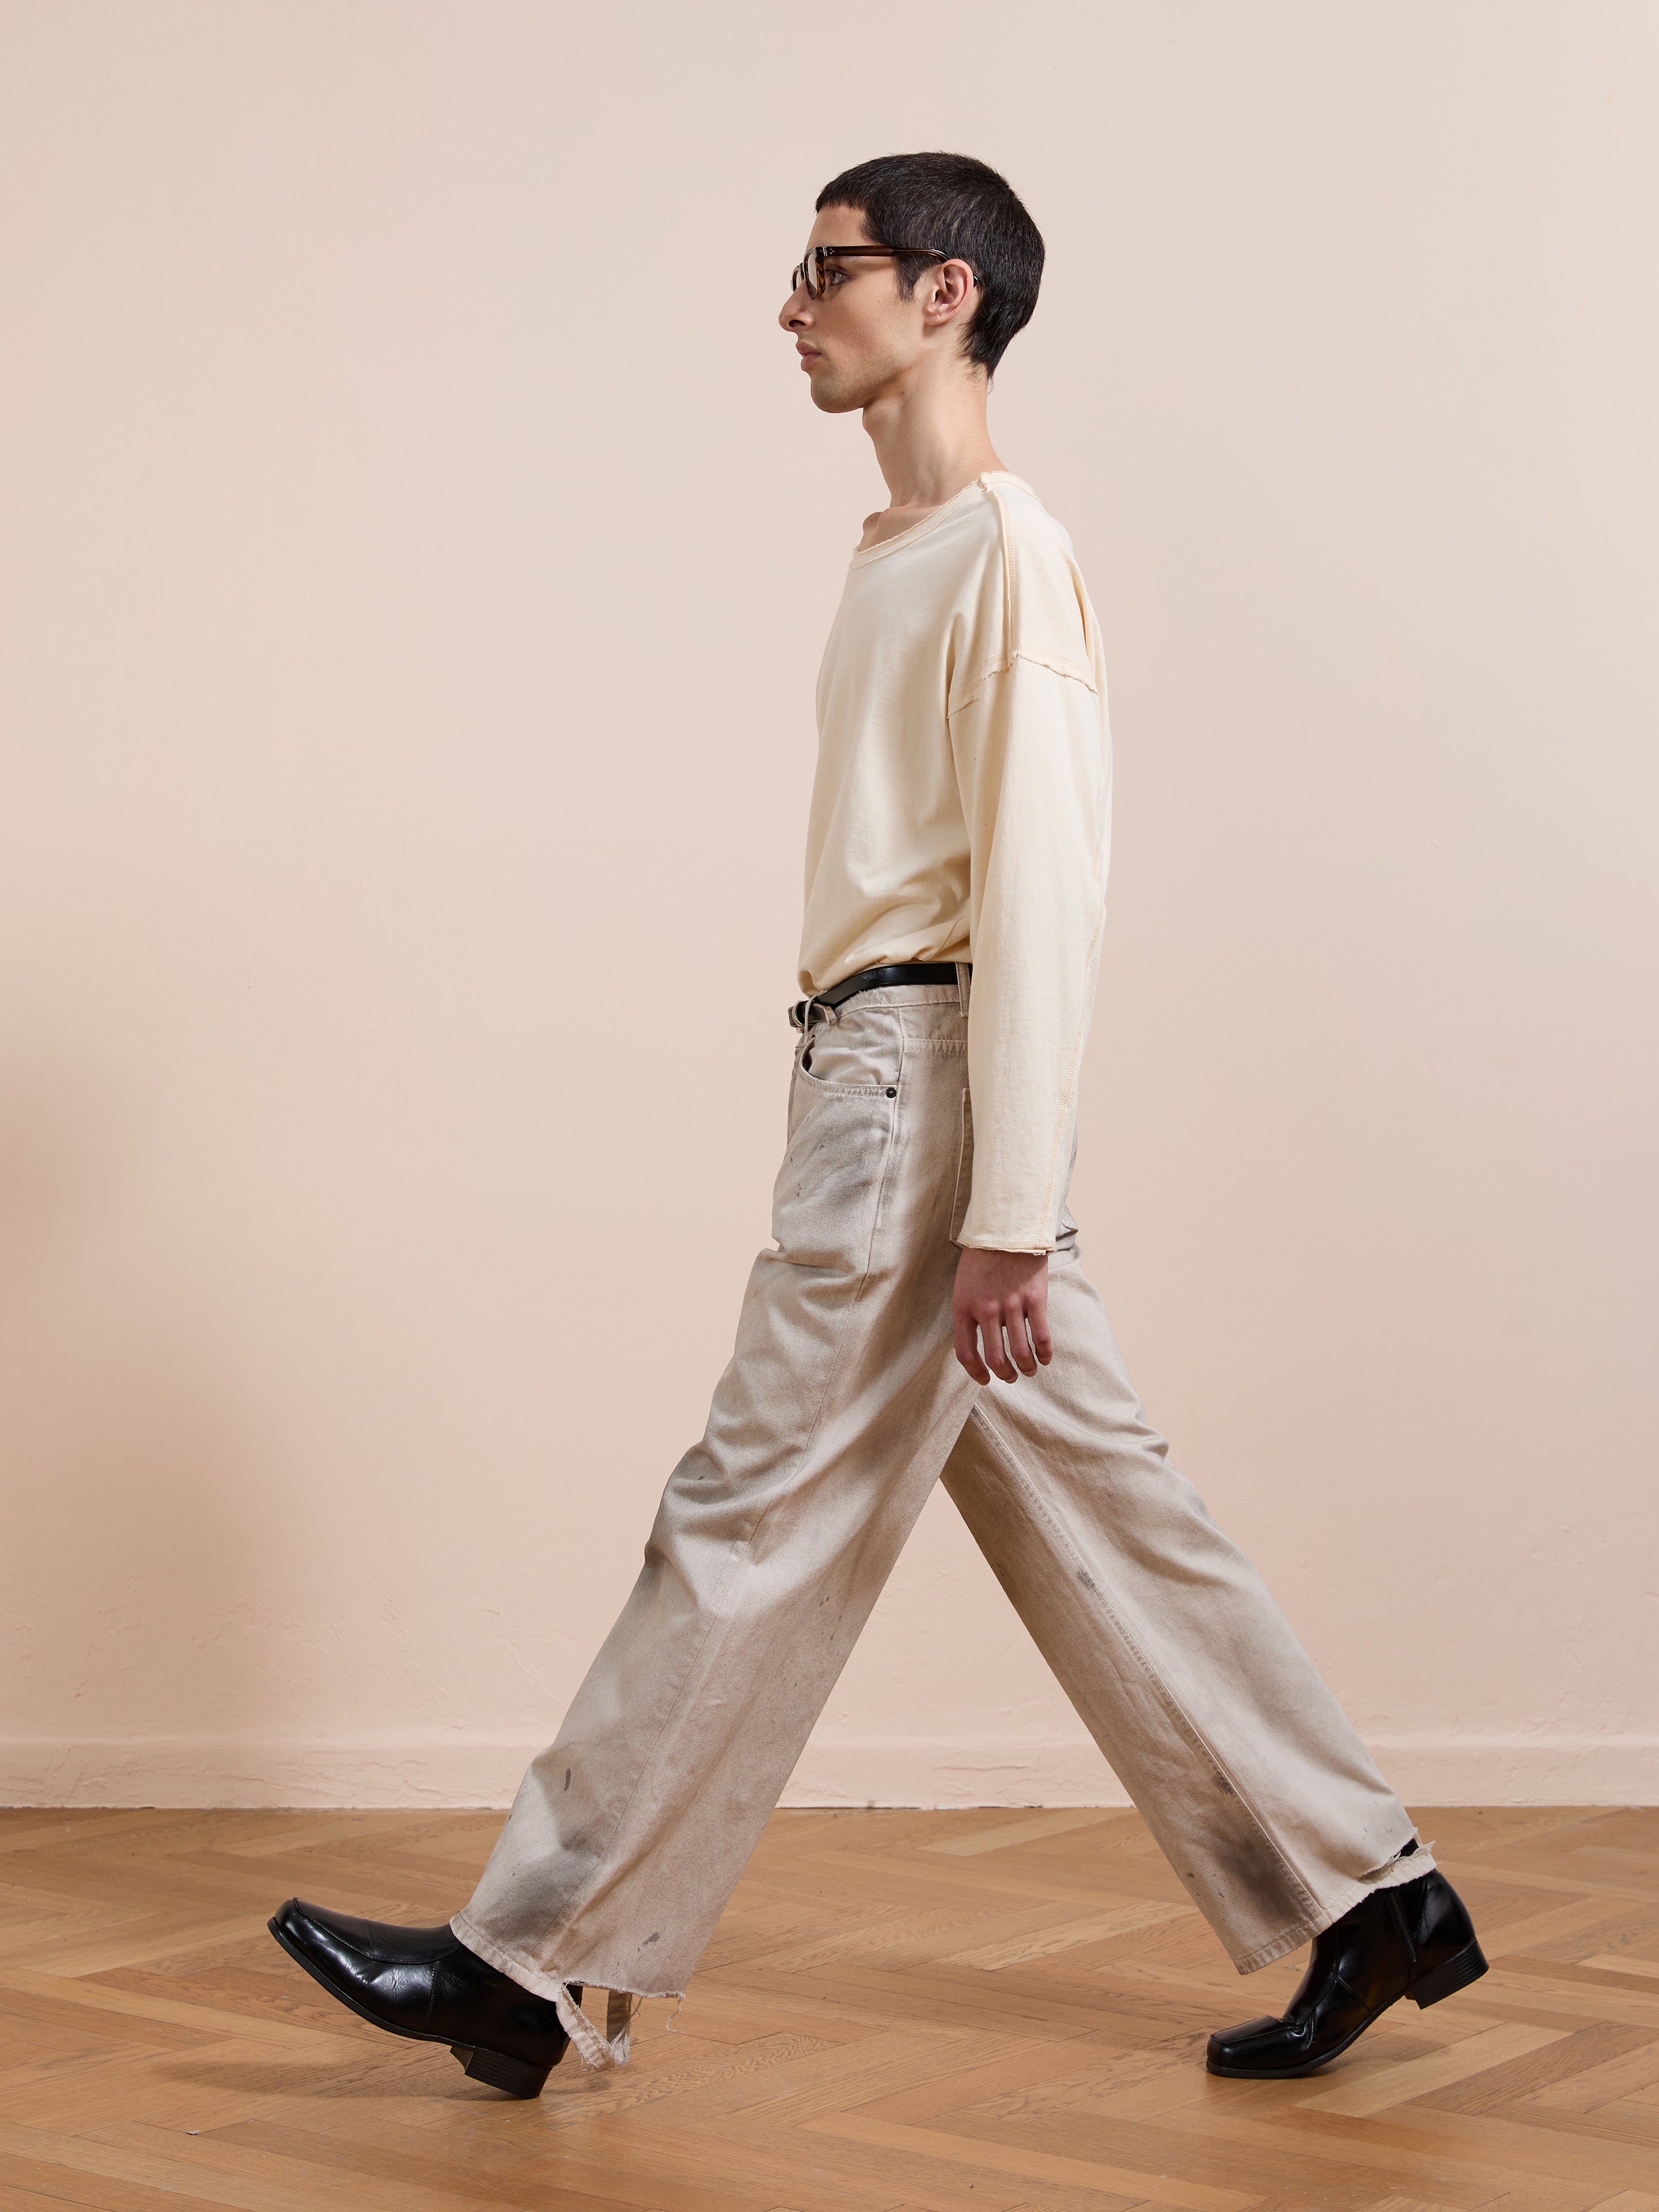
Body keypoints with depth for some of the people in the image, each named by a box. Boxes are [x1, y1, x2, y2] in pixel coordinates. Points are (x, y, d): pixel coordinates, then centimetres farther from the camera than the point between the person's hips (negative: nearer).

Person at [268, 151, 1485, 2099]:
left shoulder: (1007, 555, -11)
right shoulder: (897, 560, 18)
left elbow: (1038, 893, -17)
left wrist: (1008, 1210, -21)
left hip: (926, 1081, -10)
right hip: (873, 1075, 10)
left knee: (757, 1525, -4)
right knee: (1097, 1521, 11)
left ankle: (539, 1972, 4)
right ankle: (1366, 1896, 18)